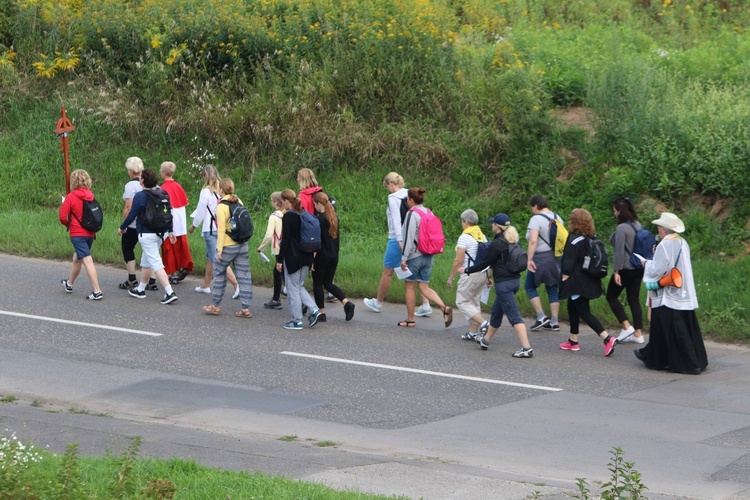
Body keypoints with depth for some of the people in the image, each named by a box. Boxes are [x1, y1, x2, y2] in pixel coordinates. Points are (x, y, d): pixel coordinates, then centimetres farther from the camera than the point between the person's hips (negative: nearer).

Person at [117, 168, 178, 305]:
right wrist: (171, 231, 17)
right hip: (159, 234, 8)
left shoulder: (140, 196, -15)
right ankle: (141, 290, 33)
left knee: (156, 264, -10)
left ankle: (170, 293, -20)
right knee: (146, 262, 22)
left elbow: (131, 216, -12)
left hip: (146, 234, -8)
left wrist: (122, 227, 4)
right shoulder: (161, 194, 6)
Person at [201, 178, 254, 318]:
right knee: (244, 276, 5)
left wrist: (219, 249, -12)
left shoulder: (221, 206, -13)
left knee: (219, 275, 10)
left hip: (228, 246, -5)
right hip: (243, 244, 5)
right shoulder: (239, 202, 4)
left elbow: (221, 229, -15)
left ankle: (216, 306, 17)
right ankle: (246, 308, 4)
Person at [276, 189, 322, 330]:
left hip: (293, 258, -8)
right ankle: (314, 310, 4)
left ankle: (297, 320, 7)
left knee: (293, 288, 3)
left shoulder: (288, 217, -15)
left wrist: (279, 260, -11)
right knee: (299, 286, 19)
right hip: (306, 257, 8)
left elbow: (285, 240, -17)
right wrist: (311, 258, 19)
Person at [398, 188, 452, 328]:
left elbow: (409, 237, -18)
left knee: (409, 287, 7)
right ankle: (444, 308, -13)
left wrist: (404, 257, -16)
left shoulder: (412, 214, -14)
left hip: (415, 255, -7)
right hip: (428, 256, 7)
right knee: (424, 288, 7)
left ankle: (410, 319, 13)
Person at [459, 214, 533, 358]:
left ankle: (526, 348, -19)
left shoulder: (496, 244, -15)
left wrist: (467, 270, 3)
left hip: (503, 283, -9)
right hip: (515, 280, 9)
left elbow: (485, 263, -10)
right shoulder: (513, 242, 11)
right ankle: (485, 340, 39)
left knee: (513, 315, -11)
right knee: (497, 311, 23)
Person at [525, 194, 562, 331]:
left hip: (541, 258, -7)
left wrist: (529, 259, -24)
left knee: (530, 286, 7)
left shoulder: (536, 219, -13)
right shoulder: (557, 218, 10)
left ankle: (541, 317, -2)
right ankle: (554, 322, 9)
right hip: (556, 258, 7)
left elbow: (533, 241, -24)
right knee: (552, 289, 11)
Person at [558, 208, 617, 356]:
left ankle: (607, 338, -21)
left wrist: (564, 278, -13)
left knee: (584, 312, -9)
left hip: (577, 283, -9)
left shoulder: (573, 239, -17)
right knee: (573, 308, 21)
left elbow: (569, 263, -20)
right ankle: (573, 341, 27)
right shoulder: (591, 239, 9)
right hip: (588, 282, 9)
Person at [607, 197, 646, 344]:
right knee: (634, 299, 11)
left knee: (611, 296, 8)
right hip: (639, 269, 7)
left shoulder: (621, 228, -17)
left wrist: (616, 271, -16)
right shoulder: (638, 225, 6)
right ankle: (638, 333, 9)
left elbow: (619, 252, -19)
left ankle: (626, 326, -2)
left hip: (625, 269, -7)